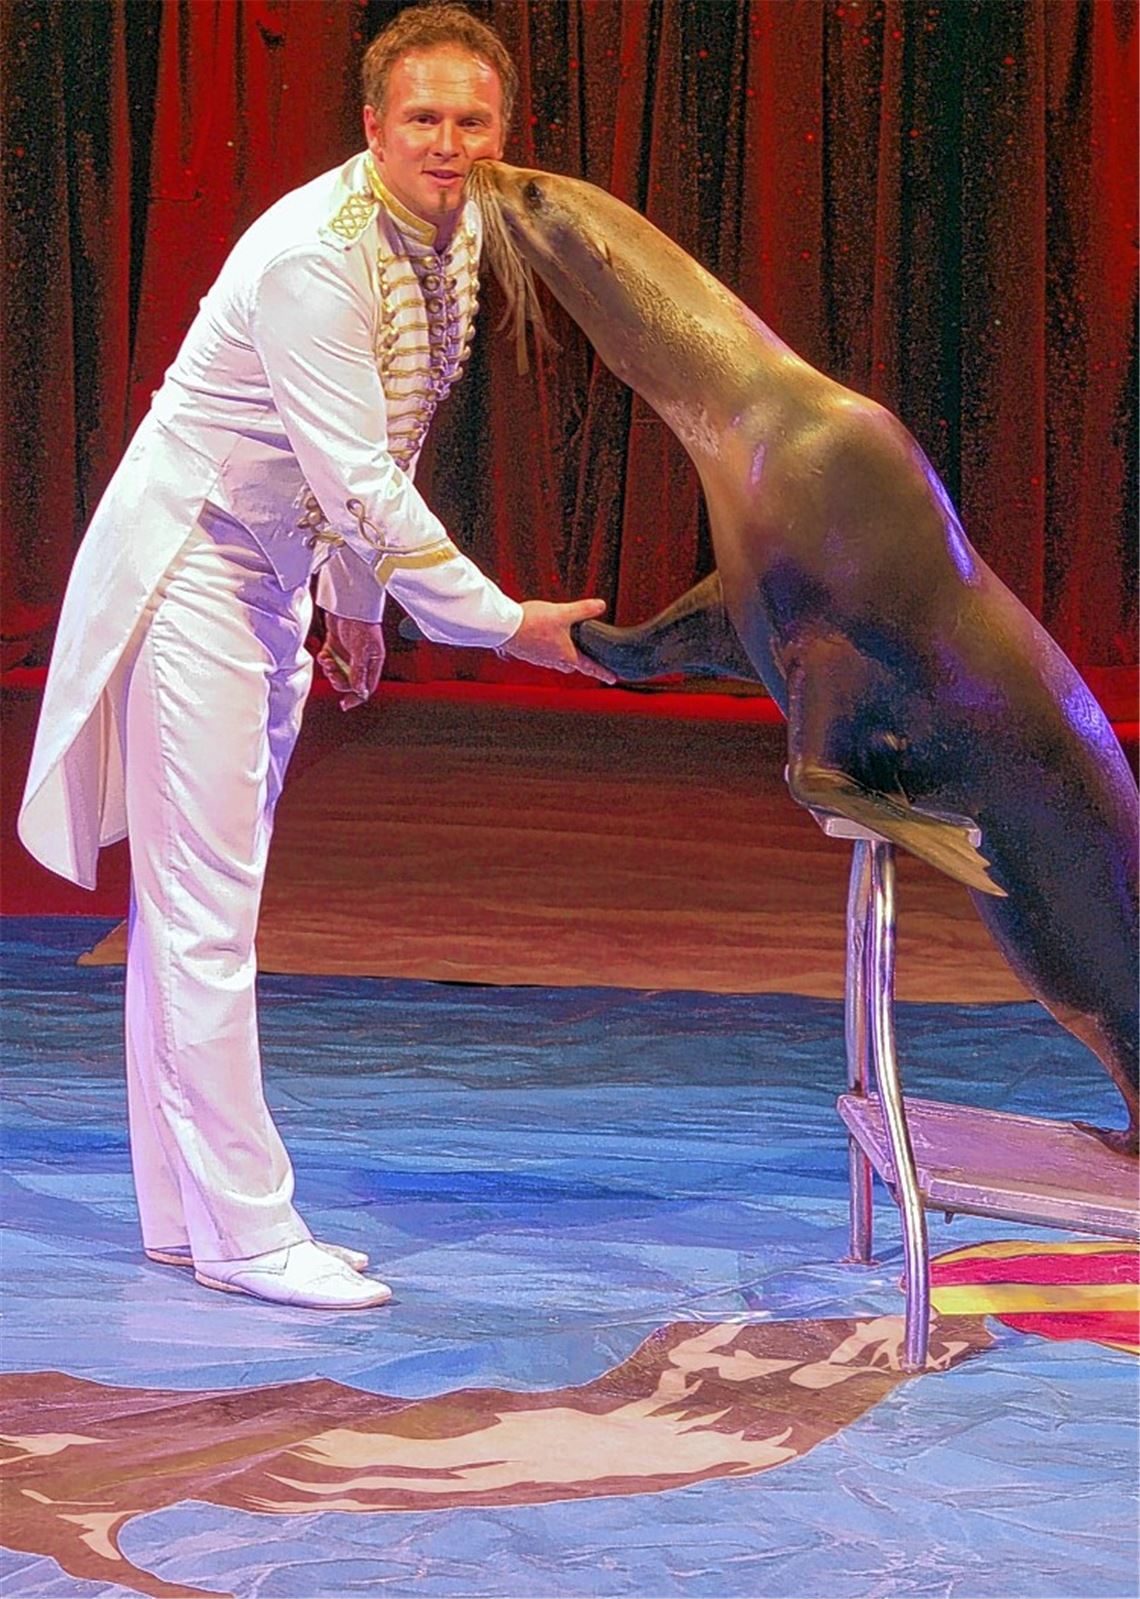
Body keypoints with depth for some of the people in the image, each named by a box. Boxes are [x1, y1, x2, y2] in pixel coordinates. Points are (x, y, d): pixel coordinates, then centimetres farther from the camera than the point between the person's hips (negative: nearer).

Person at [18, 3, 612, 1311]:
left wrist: (354, 603, 18)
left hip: (272, 580, 9)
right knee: (202, 910, -6)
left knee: (204, 906, 12)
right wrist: (507, 626, -26)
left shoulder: (456, 235, 2)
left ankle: (186, 1216, 18)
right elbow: (364, 486, -29)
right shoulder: (313, 256, -27)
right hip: (188, 571, -9)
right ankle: (244, 1234, -3)